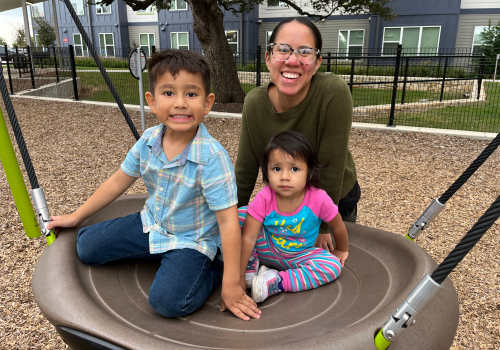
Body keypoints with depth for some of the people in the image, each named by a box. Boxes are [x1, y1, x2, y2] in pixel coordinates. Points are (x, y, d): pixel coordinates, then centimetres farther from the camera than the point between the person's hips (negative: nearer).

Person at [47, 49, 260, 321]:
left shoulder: (211, 157, -28)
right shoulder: (149, 141, -9)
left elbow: (228, 220, -26)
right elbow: (119, 180, 6)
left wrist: (232, 285, -25)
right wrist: (77, 216, 13)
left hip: (191, 239, -6)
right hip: (151, 224, 6)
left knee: (167, 301, -28)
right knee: (86, 246, 4)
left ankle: (212, 271, 1)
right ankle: (157, 254, 16)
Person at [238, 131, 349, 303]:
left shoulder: (318, 198, -25)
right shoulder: (264, 198, -25)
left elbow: (338, 226, -5)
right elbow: (248, 238, -24)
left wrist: (342, 250, 13)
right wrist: (239, 277, -24)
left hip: (299, 255, 1)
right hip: (267, 249, -1)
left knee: (334, 266, -25)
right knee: (240, 215, -22)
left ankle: (276, 282, -23)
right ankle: (251, 269, -10)